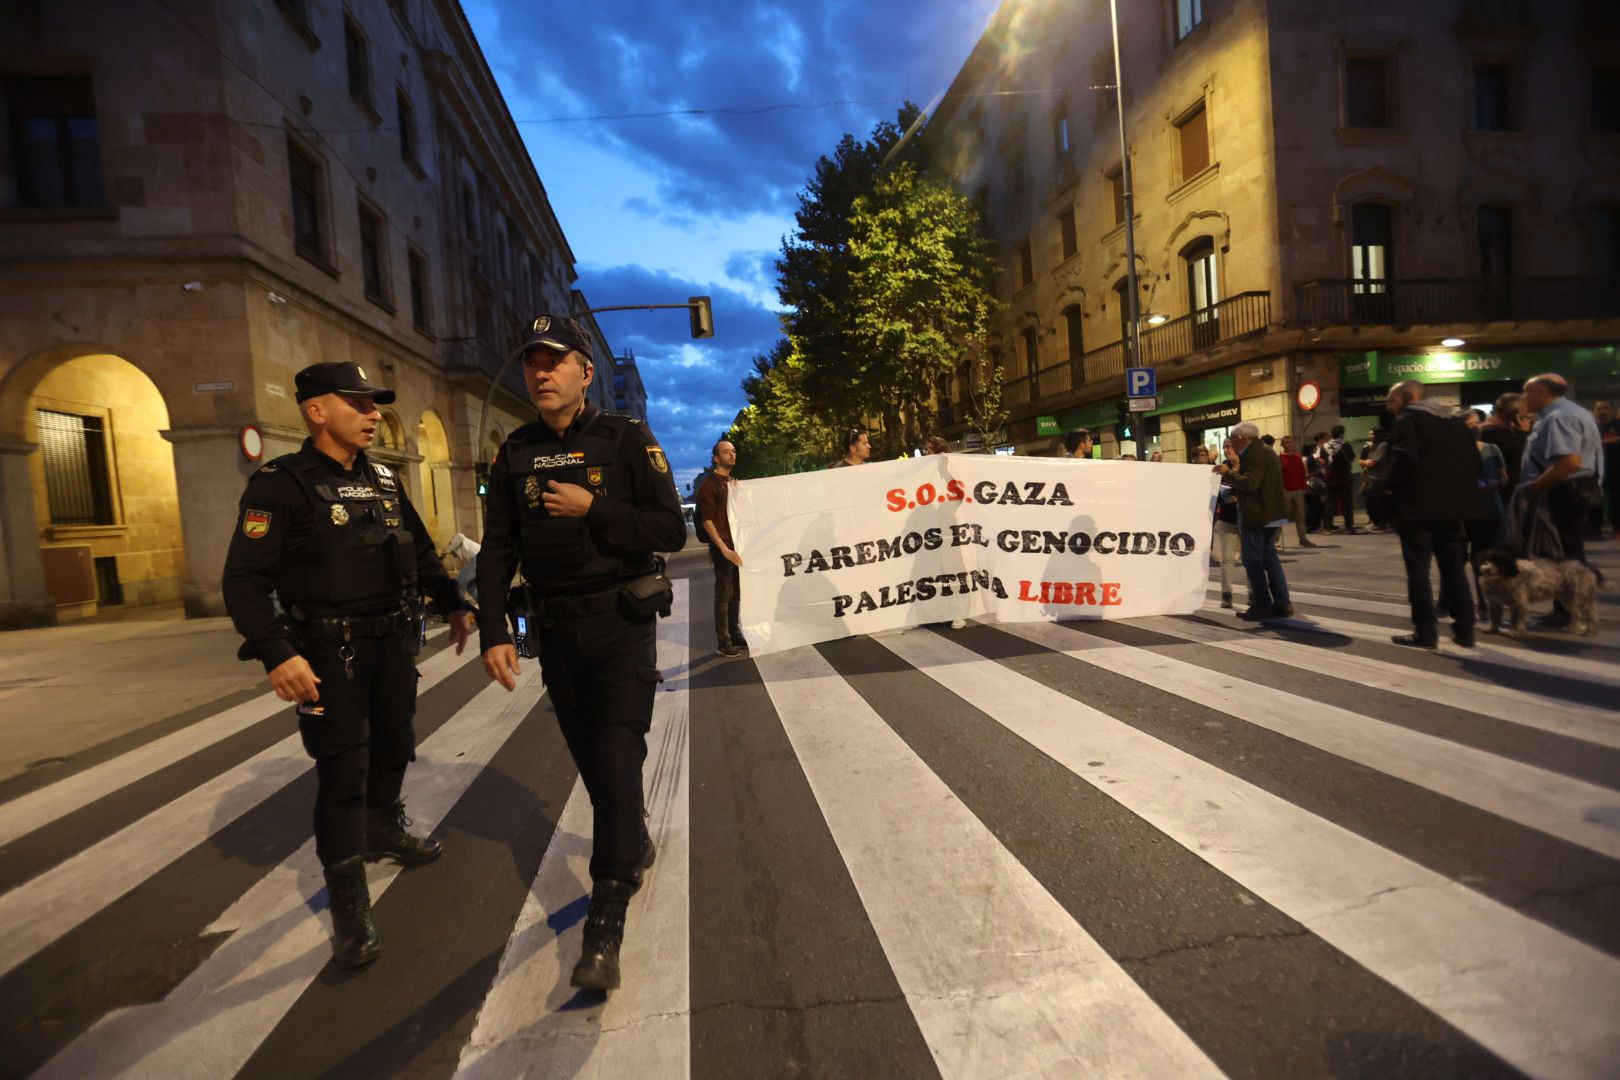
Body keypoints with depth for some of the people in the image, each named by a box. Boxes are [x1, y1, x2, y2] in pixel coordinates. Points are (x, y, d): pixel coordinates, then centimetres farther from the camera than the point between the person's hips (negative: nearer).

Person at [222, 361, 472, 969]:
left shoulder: (385, 482, 9)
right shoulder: (282, 484, -11)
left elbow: (421, 551, 20)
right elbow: (245, 580, -17)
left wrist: (452, 604, 18)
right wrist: (276, 654, -26)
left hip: (394, 641, 7)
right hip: (330, 650, -6)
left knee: (394, 747, 20)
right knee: (342, 770, -3)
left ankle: (386, 833, 45)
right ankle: (349, 908, 8)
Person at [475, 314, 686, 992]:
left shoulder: (626, 440, -5)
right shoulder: (516, 455, 6)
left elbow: (671, 531, -10)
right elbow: (498, 552, 5)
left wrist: (592, 510, -18)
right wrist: (494, 633, -4)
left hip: (622, 622, -4)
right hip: (556, 629, 5)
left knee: (617, 757, -9)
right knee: (589, 756, 14)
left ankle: (606, 924, -4)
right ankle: (634, 846, 40)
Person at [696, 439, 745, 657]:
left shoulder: (735, 483, 15)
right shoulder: (710, 485, -7)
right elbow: (707, 520, -13)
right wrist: (723, 548, -21)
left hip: (739, 544, 7)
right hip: (722, 547, -7)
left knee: (736, 593, 13)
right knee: (723, 595, -1)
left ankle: (735, 635, 24)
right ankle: (723, 643, 7)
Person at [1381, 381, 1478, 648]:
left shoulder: (1408, 420, -8)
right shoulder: (1456, 420, 16)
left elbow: (1404, 460, -22)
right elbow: (1474, 461, 11)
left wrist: (1390, 485, -8)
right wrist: (1459, 489, 16)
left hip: (1416, 505, -7)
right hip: (1451, 505, 7)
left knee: (1418, 570, -1)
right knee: (1454, 568, 13)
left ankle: (1425, 632, 0)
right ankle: (1464, 631, 16)